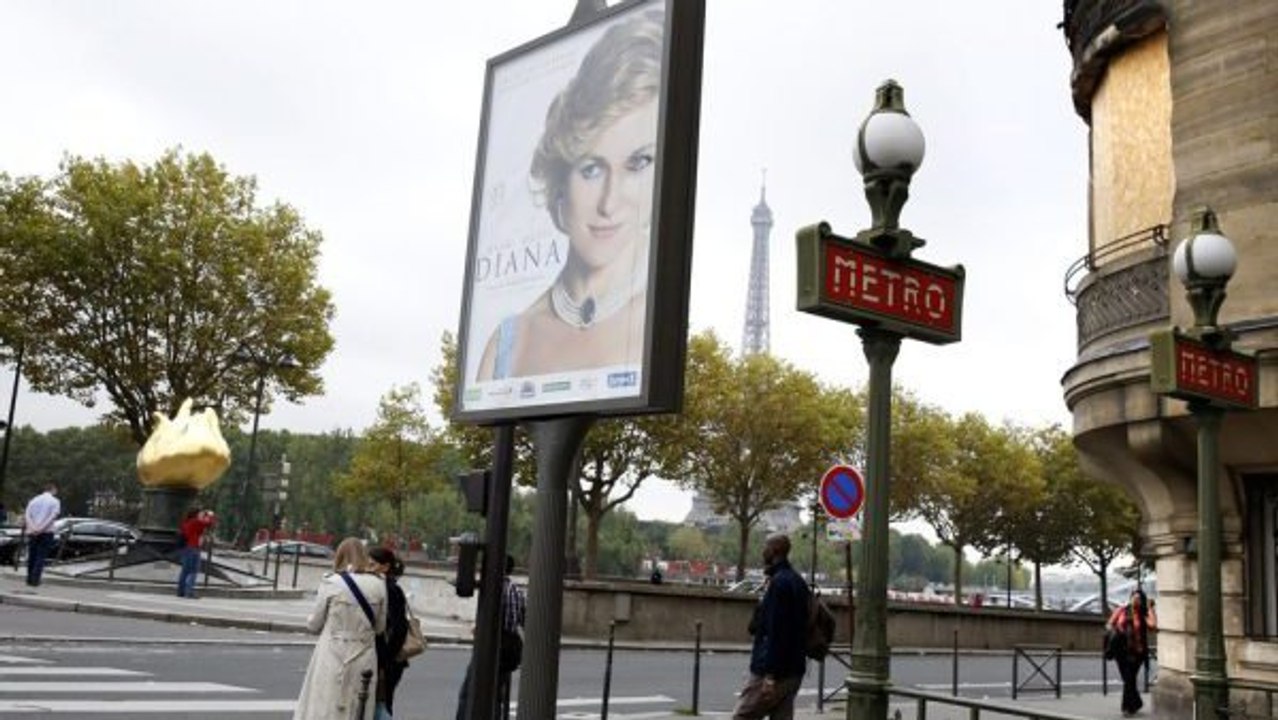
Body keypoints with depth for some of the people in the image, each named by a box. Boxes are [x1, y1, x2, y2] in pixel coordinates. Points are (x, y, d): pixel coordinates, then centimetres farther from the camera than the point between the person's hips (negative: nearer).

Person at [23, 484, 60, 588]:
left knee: (31, 556, 12)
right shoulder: (55, 501, 0)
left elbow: (27, 515, 0)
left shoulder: (33, 500, 12)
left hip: (32, 532, 4)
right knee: (41, 557, -3)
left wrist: (33, 528, -10)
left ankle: (29, 579, 16)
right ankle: (35, 580, -8)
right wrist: (41, 528, -14)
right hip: (46, 532, -4)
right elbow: (53, 516, -13)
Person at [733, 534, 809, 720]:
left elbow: (775, 632, -21)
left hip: (775, 671, -9)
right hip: (793, 671, 9)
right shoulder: (797, 582, 15)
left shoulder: (779, 582, -15)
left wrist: (770, 675, -22)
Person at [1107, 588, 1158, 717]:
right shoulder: (1121, 610, 6)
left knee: (1130, 679, -6)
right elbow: (1109, 624, 11)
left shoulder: (1143, 615, 0)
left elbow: (1153, 625, -20)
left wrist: (1150, 608, -11)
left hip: (1136, 651, -2)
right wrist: (1112, 629, -12)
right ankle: (1136, 703, 25)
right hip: (1121, 650, 2)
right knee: (1127, 679, 5)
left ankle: (1128, 707, 6)